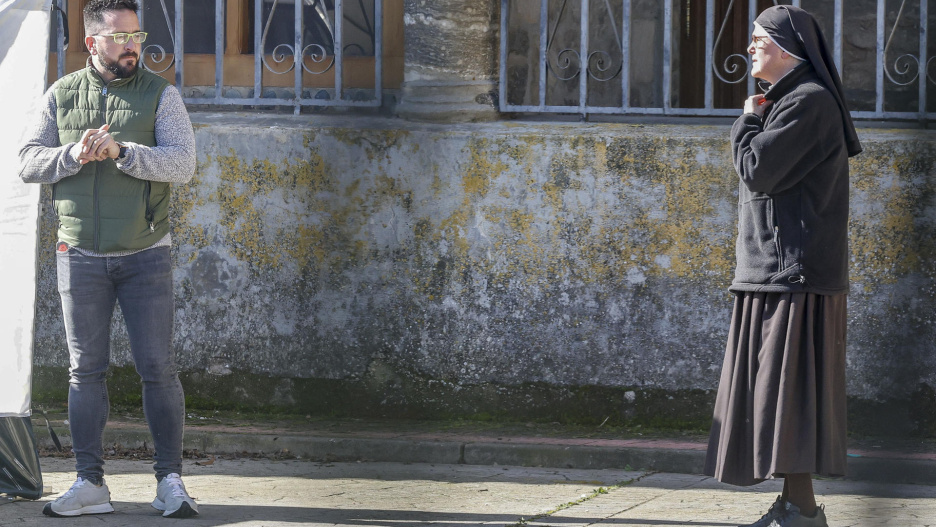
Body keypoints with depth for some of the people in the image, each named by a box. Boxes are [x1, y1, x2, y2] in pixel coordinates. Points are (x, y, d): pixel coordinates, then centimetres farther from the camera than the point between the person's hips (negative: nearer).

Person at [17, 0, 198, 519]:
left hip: (144, 254, -2)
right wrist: (73, 155, -18)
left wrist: (120, 151, -25)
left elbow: (182, 163, -13)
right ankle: (90, 484, 7)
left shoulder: (159, 94, -1)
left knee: (157, 367, -4)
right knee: (85, 369, 3)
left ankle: (170, 481, 1)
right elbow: (29, 162, 1)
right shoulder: (61, 95, 6)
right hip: (80, 255, 2)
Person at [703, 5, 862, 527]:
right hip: (778, 267, 10)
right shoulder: (789, 102, 19)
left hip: (795, 269, -10)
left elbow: (757, 170, -18)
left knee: (787, 383, -11)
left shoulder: (809, 102, -12)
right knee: (780, 388, 9)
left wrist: (747, 122, -4)